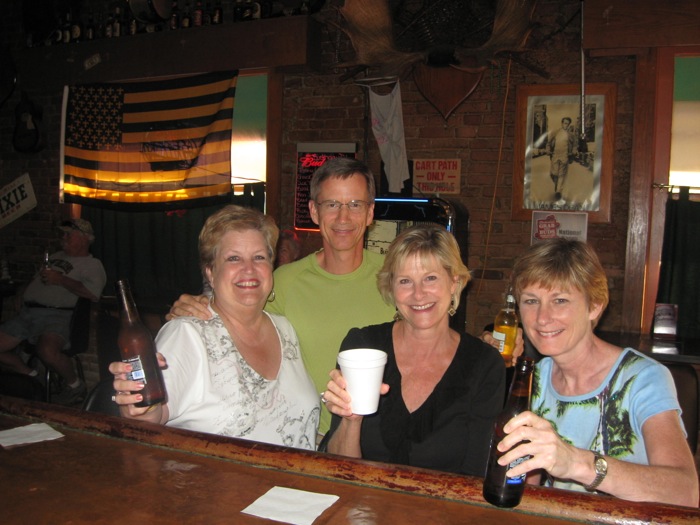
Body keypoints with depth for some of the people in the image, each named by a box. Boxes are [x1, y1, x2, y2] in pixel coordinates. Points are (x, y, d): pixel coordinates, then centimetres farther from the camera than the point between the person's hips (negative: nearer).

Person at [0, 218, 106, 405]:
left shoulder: (92, 264, 3)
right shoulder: (56, 256, 28)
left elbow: (93, 293, -16)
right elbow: (36, 279, 35)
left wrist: (60, 279, -12)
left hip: (57, 316, -8)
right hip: (27, 313, 8)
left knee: (47, 351, -36)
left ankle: (75, 386, -9)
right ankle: (32, 378, 14)